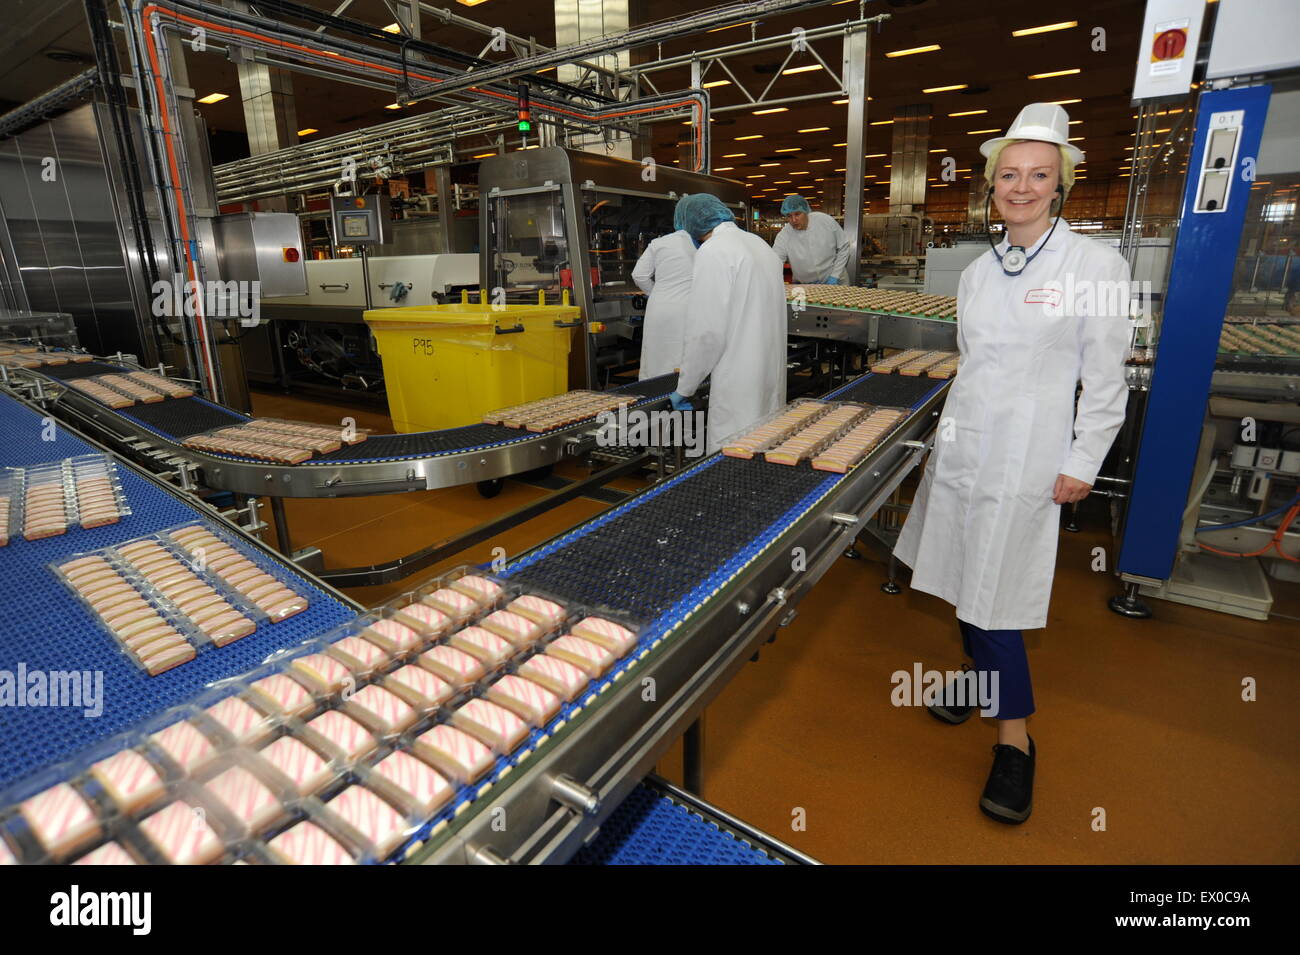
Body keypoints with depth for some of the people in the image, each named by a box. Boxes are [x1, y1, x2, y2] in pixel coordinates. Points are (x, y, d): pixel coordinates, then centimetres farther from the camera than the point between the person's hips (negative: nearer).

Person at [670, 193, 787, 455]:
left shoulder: (712, 252, -11)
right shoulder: (759, 243, 15)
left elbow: (707, 329, -15)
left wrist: (684, 388, -5)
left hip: (739, 383, -8)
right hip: (773, 373, 9)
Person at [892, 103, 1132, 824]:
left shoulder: (1095, 264, -6)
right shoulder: (978, 271, 10)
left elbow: (1106, 379, -6)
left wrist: (1082, 465, -9)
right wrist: (956, 431, 17)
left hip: (1026, 455, -6)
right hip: (961, 443, 6)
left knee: (996, 588, -4)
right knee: (965, 573, 13)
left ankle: (1014, 740, 12)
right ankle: (981, 671, 36)